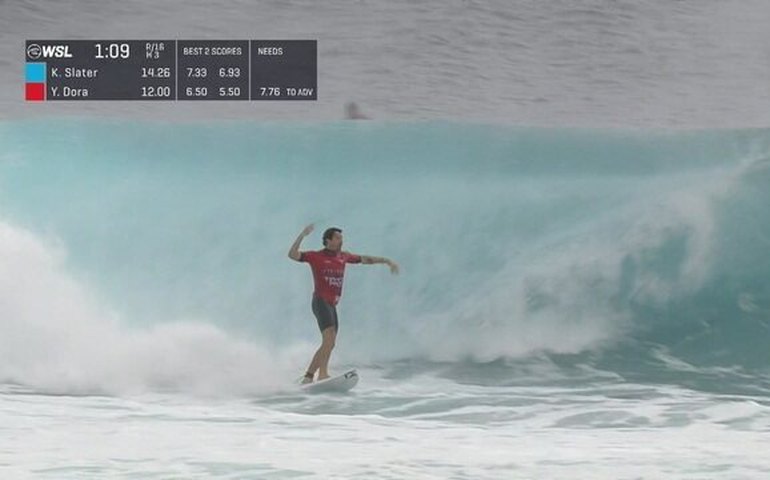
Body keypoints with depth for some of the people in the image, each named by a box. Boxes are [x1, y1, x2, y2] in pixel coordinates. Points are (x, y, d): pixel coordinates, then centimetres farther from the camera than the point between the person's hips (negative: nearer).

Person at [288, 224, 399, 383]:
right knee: (329, 338, -22)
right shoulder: (316, 256, -2)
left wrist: (386, 261, 19)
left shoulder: (343, 256, 15)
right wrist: (302, 235, -21)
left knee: (328, 345, 7)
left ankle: (308, 377, 13)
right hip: (320, 302, -7)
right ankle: (323, 374, -28)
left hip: (332, 305, 7)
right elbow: (292, 254, -11)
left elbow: (364, 259, 23)